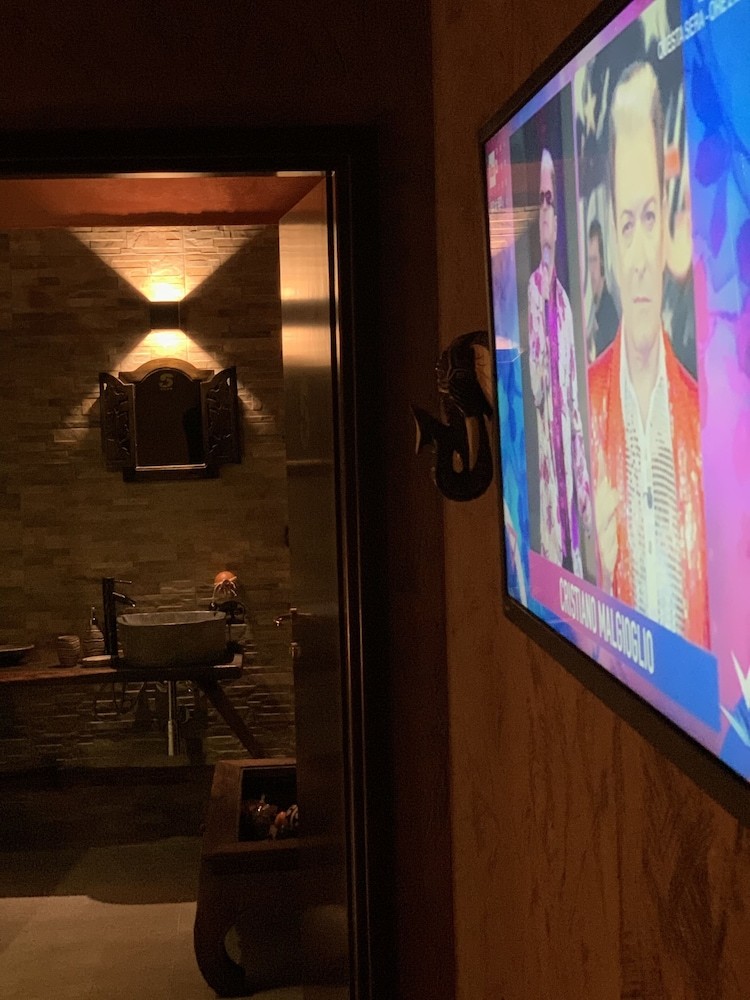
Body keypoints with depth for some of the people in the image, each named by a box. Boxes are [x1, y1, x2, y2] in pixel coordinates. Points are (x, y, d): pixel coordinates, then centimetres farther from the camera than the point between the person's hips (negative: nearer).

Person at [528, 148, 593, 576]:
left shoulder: (564, 300, 13)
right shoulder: (533, 292, -7)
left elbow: (575, 403, 13)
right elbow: (534, 388, -10)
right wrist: (538, 379, -32)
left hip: (569, 448, 7)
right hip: (546, 449, -7)